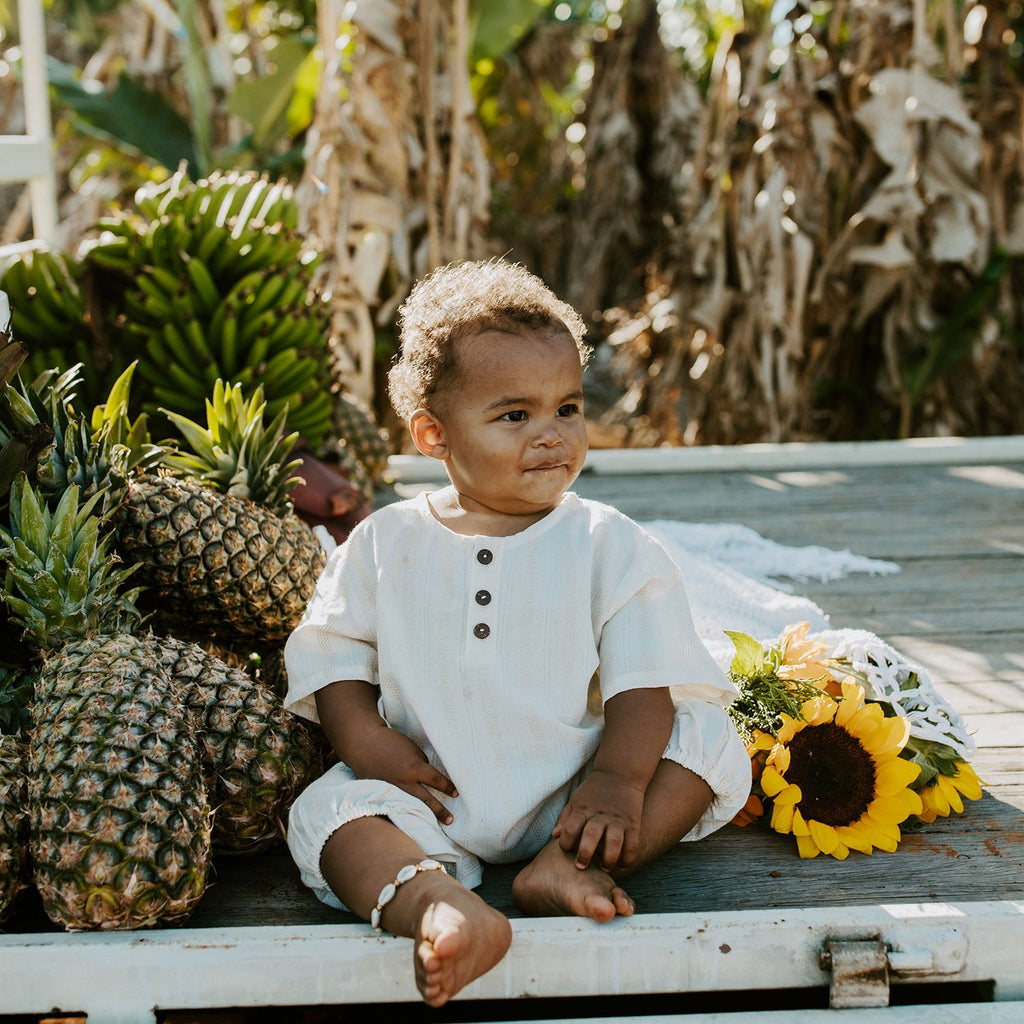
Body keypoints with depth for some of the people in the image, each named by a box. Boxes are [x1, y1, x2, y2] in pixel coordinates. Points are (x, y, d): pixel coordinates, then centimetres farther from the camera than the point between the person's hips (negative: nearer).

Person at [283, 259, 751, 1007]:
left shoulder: (607, 545, 1)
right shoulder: (386, 544, 5)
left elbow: (646, 678, -5)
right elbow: (332, 652, 8)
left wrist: (618, 780, -21)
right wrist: (365, 738, -11)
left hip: (570, 795, 0)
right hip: (434, 797, 0)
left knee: (712, 743, -17)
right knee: (329, 809, -25)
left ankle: (574, 864, -33)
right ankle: (435, 903, -54)